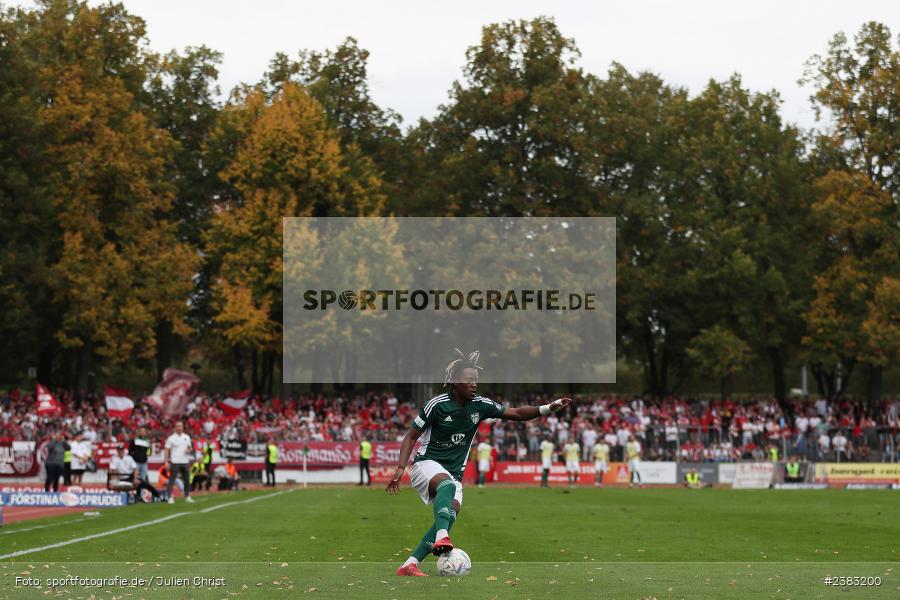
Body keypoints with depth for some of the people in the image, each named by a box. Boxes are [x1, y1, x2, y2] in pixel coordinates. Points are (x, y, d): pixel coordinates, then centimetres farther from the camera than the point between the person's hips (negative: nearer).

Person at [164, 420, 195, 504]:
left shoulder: (187, 437, 10)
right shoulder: (171, 438, -4)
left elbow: (190, 448, 19)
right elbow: (166, 450, -6)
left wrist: (189, 450, -6)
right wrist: (166, 462, -14)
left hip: (185, 462, 5)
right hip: (175, 462, -5)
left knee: (187, 480, 10)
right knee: (172, 480, -7)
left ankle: (187, 497, 19)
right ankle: (170, 497, -8)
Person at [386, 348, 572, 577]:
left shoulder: (480, 405, 1)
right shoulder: (437, 404, -11)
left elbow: (516, 413, 5)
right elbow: (411, 436, -3)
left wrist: (548, 408, -10)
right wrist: (400, 468, -13)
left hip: (454, 474, 5)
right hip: (427, 464, -5)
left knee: (451, 512, -19)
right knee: (447, 484, -37)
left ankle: (409, 565, -18)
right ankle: (441, 539, -57)